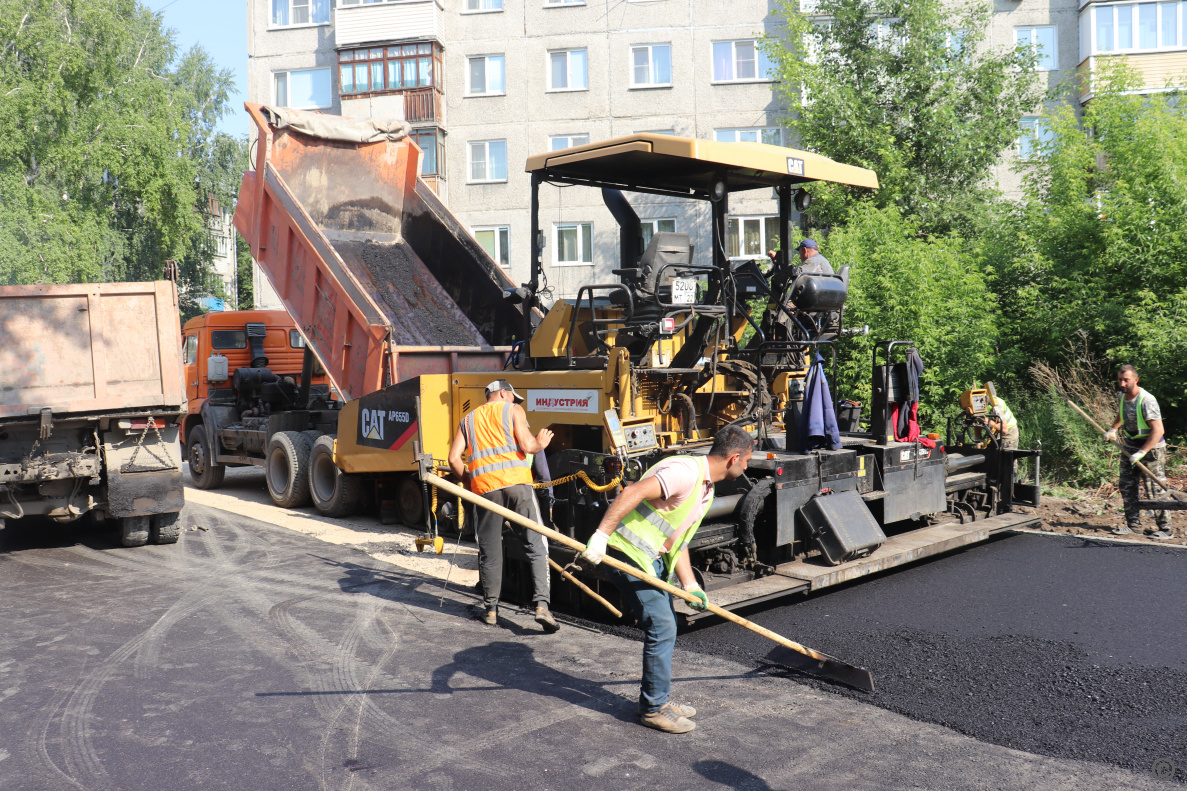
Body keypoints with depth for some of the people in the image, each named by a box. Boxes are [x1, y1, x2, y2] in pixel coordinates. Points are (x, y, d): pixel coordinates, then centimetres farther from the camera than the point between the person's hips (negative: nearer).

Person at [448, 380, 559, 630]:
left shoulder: (469, 419, 22)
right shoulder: (513, 410, 11)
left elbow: (454, 458, 13)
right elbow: (527, 445, -4)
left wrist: (470, 479, 26)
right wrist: (541, 443, 16)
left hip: (484, 487, 3)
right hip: (516, 482, -3)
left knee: (489, 552, 13)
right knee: (535, 547, -1)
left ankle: (490, 609, 18)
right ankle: (542, 604, -12)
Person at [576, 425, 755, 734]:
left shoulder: (706, 491, 13)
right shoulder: (686, 472, -20)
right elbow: (632, 493, -29)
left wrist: (690, 586, 10)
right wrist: (601, 535, -32)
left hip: (653, 559, 10)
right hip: (630, 555, -10)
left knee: (665, 627, 16)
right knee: (661, 628, -7)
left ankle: (656, 699, 30)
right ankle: (654, 708, 8)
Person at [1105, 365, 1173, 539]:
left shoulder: (1146, 400, -23)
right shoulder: (1121, 396, 2)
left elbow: (1158, 430, -27)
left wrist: (1141, 452, -30)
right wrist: (1113, 429, 10)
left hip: (1151, 447, -8)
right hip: (1130, 446, 8)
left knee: (1154, 490, -7)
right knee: (1126, 486, 9)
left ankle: (1166, 529, 1)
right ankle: (1133, 525, 19)